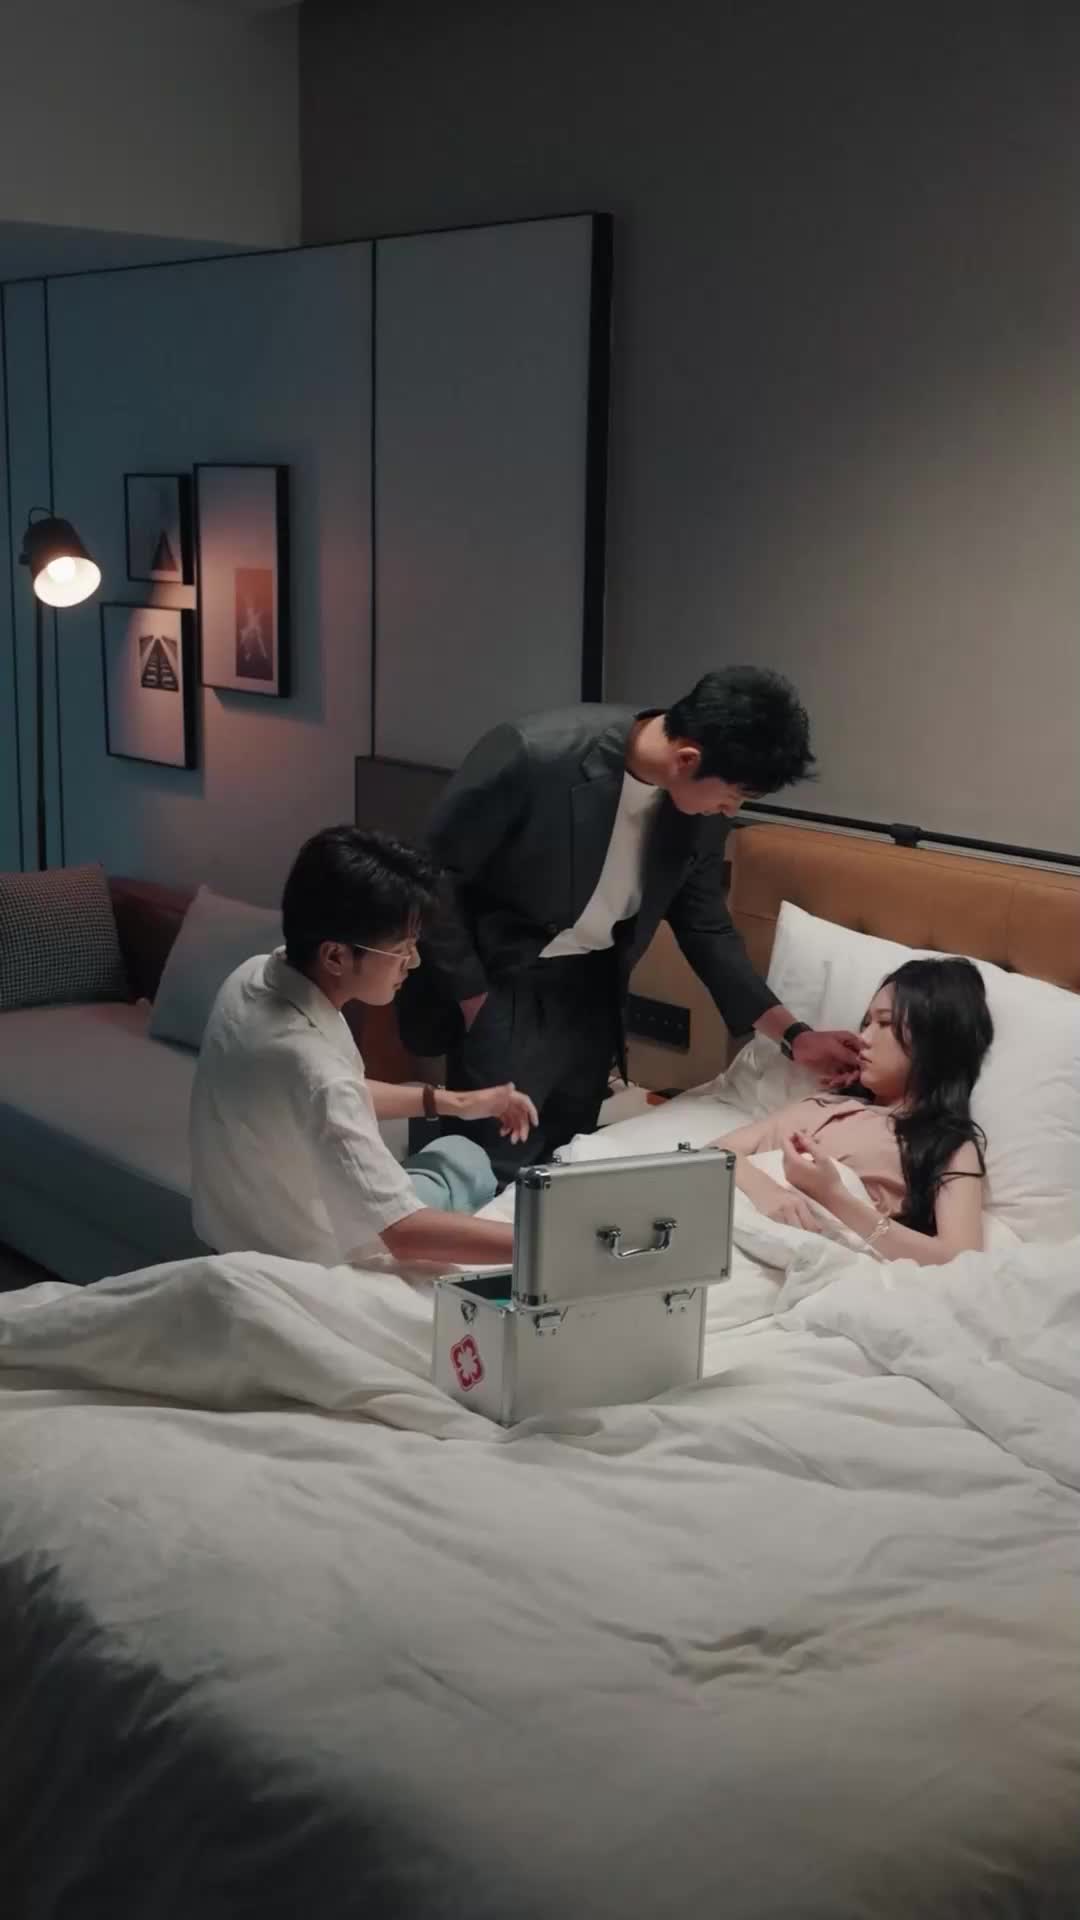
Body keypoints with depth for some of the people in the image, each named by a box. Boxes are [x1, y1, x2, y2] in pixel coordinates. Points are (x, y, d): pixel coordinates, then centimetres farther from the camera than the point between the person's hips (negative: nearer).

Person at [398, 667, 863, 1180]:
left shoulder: (701, 810, -10)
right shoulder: (534, 757, -28)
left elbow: (705, 926, 5)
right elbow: (433, 873, -16)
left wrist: (793, 1034, 1)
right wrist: (472, 998, -12)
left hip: (594, 991, 5)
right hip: (504, 987, -5)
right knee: (502, 1171, -6)